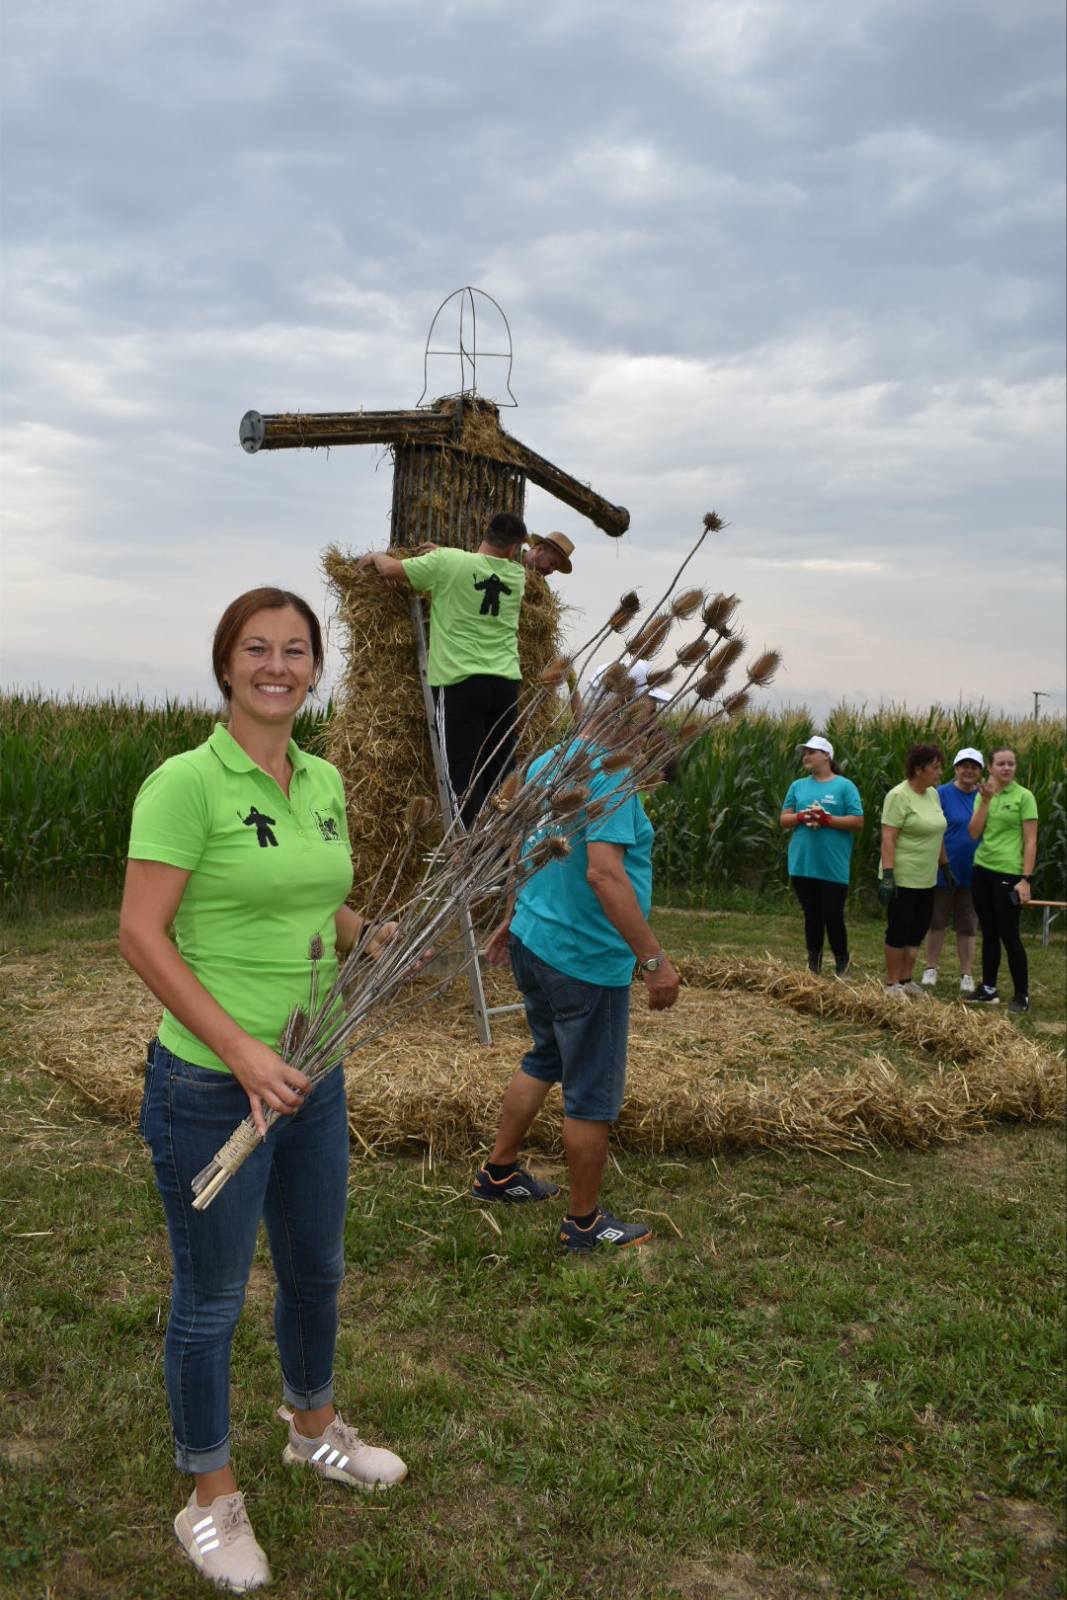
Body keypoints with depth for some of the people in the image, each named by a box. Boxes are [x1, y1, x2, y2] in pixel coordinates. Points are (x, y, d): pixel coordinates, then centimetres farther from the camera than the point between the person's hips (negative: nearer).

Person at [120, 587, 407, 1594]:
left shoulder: (323, 781, 5)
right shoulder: (186, 782, -17)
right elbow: (140, 934, -20)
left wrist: (382, 938, -1)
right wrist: (242, 1052, -24)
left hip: (312, 1076, 7)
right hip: (211, 1086, -7)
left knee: (316, 1270, 24)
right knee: (211, 1300, 11)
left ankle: (314, 1428, 50)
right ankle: (210, 1496, 34)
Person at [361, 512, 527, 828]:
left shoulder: (448, 562, -5)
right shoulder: (516, 575, 9)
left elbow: (392, 569, 3)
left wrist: (376, 555, 23)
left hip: (460, 681, -4)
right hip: (506, 682, 4)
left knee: (465, 776, -3)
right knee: (502, 773, 11)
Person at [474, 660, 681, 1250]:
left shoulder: (546, 763, 8)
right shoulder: (609, 776, -21)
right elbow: (603, 873, -31)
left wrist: (512, 919, 31)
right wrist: (654, 958, -29)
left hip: (534, 941, 10)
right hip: (585, 959, -9)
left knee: (544, 1060, 27)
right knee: (593, 1096, 4)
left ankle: (498, 1172, 38)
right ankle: (585, 1223, 18)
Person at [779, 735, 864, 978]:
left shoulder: (844, 786, -1)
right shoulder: (798, 786, 11)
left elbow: (858, 822, -6)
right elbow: (784, 819, 9)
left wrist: (827, 819, -16)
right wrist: (801, 817, -11)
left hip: (833, 867, -3)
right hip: (802, 864, 4)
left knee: (833, 916, -2)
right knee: (811, 916, 11)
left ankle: (842, 964, 18)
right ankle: (813, 964, 22)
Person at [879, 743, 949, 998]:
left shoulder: (932, 794, 10)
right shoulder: (899, 796, -15)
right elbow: (888, 838, -19)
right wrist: (887, 875, -23)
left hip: (926, 879, 8)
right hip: (903, 879, -8)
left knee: (918, 930, 12)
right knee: (899, 930, 0)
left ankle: (906, 980, 23)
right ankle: (892, 984, 11)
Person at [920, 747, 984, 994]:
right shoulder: (941, 794, -7)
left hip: (972, 872, 2)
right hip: (943, 870, -2)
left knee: (967, 926, 11)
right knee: (937, 921, 10)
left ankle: (967, 974, 20)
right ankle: (930, 968, 23)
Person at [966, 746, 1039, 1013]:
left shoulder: (1024, 796, -6)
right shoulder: (984, 795, 8)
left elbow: (1030, 841, -9)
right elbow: (974, 834, -2)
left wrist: (1026, 879, -14)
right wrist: (986, 800, -10)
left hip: (1009, 873, -5)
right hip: (982, 870, 5)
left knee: (1009, 934, -3)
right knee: (989, 933, 12)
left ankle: (1022, 995, 8)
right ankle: (989, 989, 22)